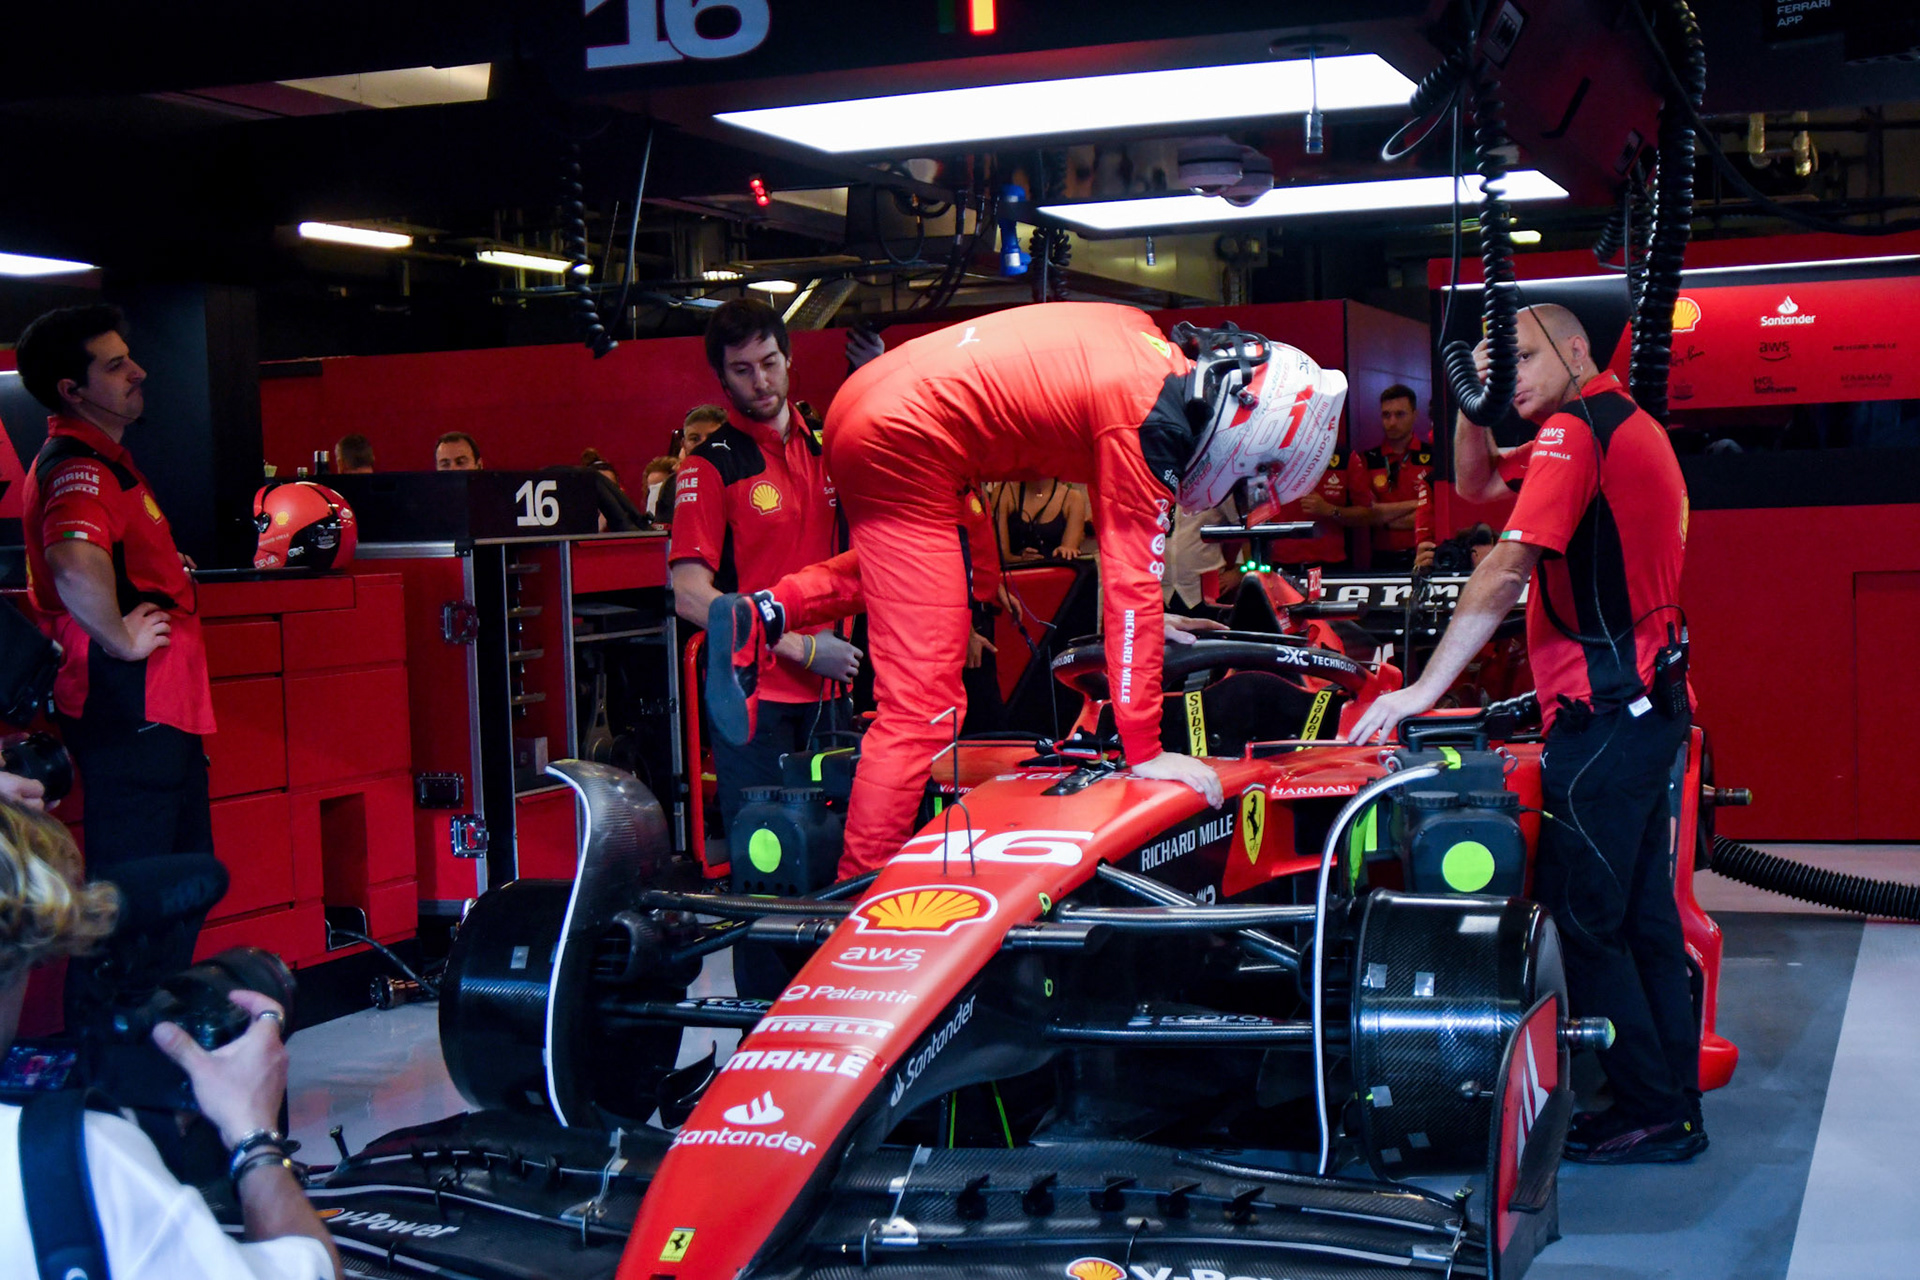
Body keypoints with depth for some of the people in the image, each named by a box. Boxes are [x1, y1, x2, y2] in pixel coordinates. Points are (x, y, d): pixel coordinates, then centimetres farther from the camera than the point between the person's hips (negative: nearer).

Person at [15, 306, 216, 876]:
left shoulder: (105, 457, 17)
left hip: (160, 703, 11)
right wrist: (123, 641, -25)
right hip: (129, 707, -11)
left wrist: (166, 568, 23)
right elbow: (75, 567, -38)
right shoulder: (77, 467, -17)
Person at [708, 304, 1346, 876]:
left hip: (867, 396, 10)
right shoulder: (1152, 424, -13)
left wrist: (1143, 615, 34)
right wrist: (1144, 752, -9)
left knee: (919, 568, 36)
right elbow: (1133, 587, -13)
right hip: (904, 442, -10)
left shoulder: (1154, 350, 12)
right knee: (921, 706, -8)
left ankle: (762, 617, 19)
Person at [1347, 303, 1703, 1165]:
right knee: (1643, 914, 14)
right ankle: (1675, 1105, 21)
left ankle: (1649, 1113, 3)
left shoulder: (1574, 430, -12)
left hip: (1602, 711, -10)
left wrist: (1426, 688, -20)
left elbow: (1507, 570, -20)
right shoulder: (1631, 426, 19)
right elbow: (1474, 481, 24)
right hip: (1649, 705, 10)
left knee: (1586, 917, -3)